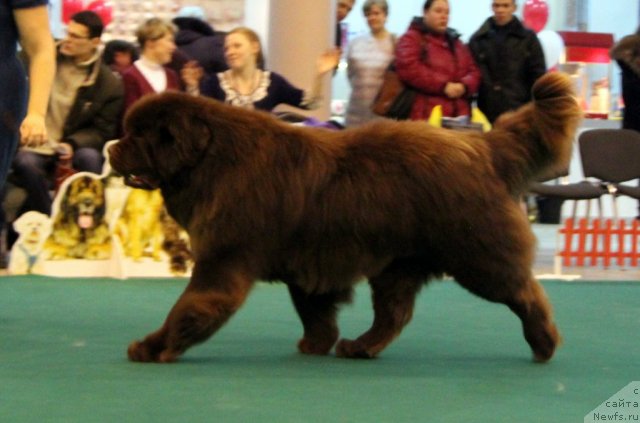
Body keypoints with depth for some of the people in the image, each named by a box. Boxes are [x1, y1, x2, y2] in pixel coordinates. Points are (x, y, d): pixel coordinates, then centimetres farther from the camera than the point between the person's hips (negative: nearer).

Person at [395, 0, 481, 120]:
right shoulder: (411, 39, 5)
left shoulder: (456, 42, 25)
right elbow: (409, 69, -12)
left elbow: (474, 72, 19)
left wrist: (464, 86, -6)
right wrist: (443, 86, -15)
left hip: (459, 115, 6)